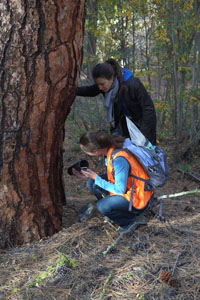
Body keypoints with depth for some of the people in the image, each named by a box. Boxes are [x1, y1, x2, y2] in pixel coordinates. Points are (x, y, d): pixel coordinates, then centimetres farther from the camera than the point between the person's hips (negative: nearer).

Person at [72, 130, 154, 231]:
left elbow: (120, 190, -24)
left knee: (102, 206, -26)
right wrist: (89, 176, -1)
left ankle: (128, 219, 1)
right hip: (124, 186, 9)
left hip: (138, 198, -9)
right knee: (91, 183, -2)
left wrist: (96, 178, -17)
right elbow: (111, 177, 10)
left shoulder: (119, 159, -31)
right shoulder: (110, 148, -5)